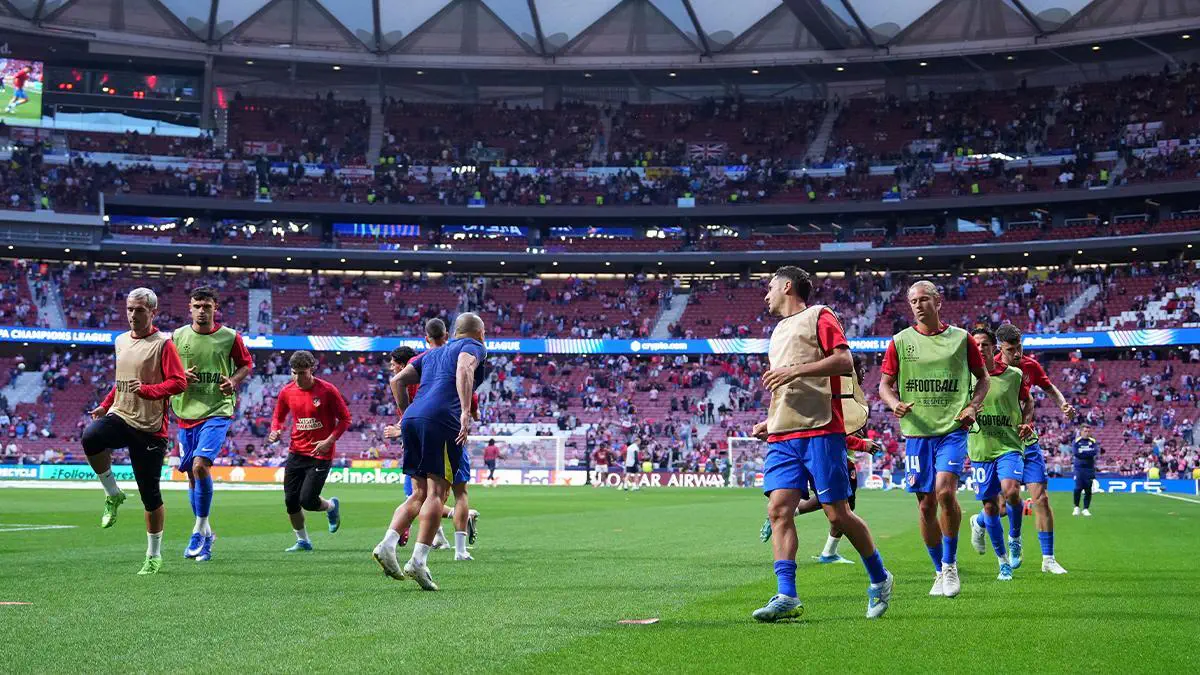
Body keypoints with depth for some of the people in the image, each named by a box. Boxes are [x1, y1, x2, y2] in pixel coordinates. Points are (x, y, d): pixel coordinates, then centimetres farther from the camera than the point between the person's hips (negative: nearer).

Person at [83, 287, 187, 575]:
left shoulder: (163, 344, -7)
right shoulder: (121, 341, 14)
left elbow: (179, 382, -13)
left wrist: (147, 390, -25)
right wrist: (106, 404, 21)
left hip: (150, 427, -5)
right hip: (120, 416, 5)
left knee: (150, 494, 2)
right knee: (90, 438, -31)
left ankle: (154, 556, 18)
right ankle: (113, 495, -7)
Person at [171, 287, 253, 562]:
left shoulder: (230, 337, -1)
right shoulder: (178, 336, 4)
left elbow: (247, 364, 12)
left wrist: (234, 380, -8)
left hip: (218, 411, -4)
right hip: (186, 413, 4)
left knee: (200, 465, -22)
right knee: (192, 476, 10)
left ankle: (199, 531, -9)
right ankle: (206, 533, 27)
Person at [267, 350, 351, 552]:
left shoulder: (327, 390, -11)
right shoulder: (287, 392, 1)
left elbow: (345, 419, -5)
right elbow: (278, 416, 18)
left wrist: (329, 441, -17)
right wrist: (275, 431, -4)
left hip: (321, 454, -4)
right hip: (296, 452, 4)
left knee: (307, 500, -11)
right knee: (291, 501, 0)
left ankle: (331, 506, 24)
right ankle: (302, 541, 19)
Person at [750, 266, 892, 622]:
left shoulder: (819, 316, 4)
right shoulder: (779, 331, 27)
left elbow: (844, 362, -11)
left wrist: (795, 370, -16)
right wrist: (769, 423, 19)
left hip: (821, 431, -7)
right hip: (782, 436, 7)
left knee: (838, 514, -5)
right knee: (779, 509, -9)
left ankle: (880, 579, 16)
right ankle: (786, 597, -14)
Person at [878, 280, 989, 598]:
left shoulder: (961, 338, 5)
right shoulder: (900, 341, 6)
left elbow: (982, 378, 14)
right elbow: (884, 384, 9)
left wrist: (972, 407, -3)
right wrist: (895, 403, -12)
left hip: (952, 429, -2)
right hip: (917, 432, 2)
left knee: (945, 491, -21)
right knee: (926, 505, 3)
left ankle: (950, 564, -2)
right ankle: (940, 572, 19)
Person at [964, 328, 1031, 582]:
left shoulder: (1013, 375, 2)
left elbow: (1027, 401, 18)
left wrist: (1026, 423, 1)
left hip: (1009, 445, -1)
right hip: (980, 448, 1)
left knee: (1011, 492, -26)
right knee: (990, 506, 4)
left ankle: (980, 522, 7)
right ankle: (1004, 562, 20)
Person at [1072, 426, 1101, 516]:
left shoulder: (1093, 442, 8)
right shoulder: (1076, 441, 4)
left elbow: (1096, 452, -9)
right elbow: (1075, 453, -11)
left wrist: (1083, 453, -11)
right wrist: (1089, 453, -9)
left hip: (1089, 468, 2)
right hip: (1079, 468, -1)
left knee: (1088, 490, 0)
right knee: (1078, 488, -11)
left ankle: (1086, 509, 10)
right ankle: (1076, 507, 4)